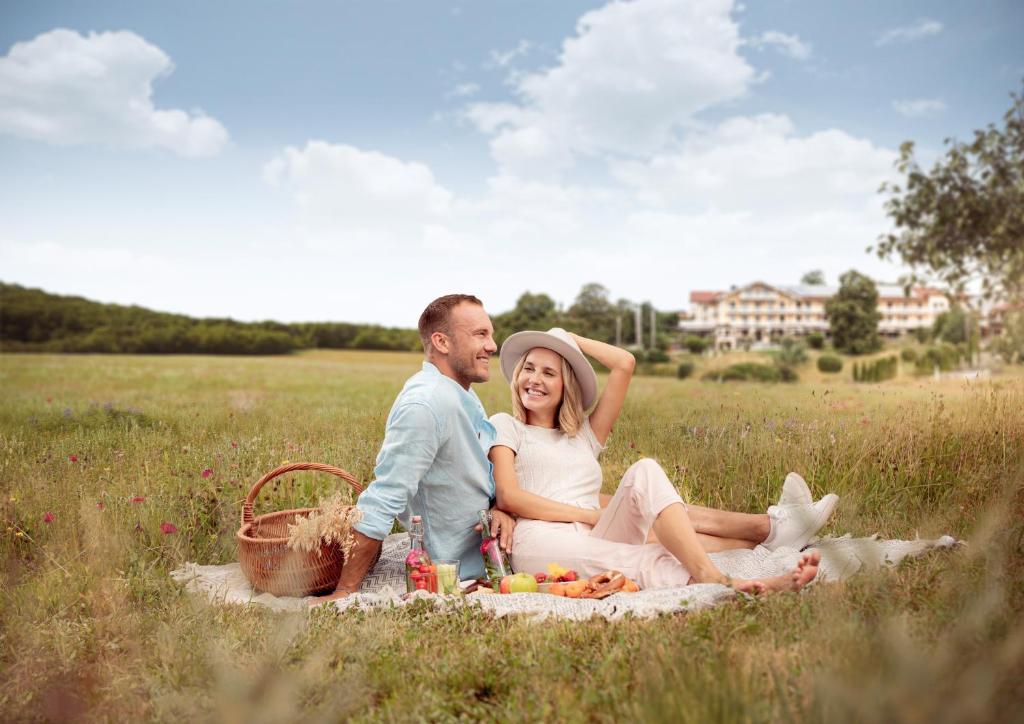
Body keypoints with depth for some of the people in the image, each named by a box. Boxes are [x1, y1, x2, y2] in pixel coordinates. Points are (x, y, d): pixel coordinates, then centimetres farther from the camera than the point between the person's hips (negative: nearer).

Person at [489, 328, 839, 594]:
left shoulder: (584, 435, 27)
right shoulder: (505, 425, 14)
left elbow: (624, 364, 22)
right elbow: (508, 496, -3)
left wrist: (570, 339, 29)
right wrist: (593, 515, -7)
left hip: (594, 541, 5)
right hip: (540, 543, -5)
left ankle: (771, 528, -27)